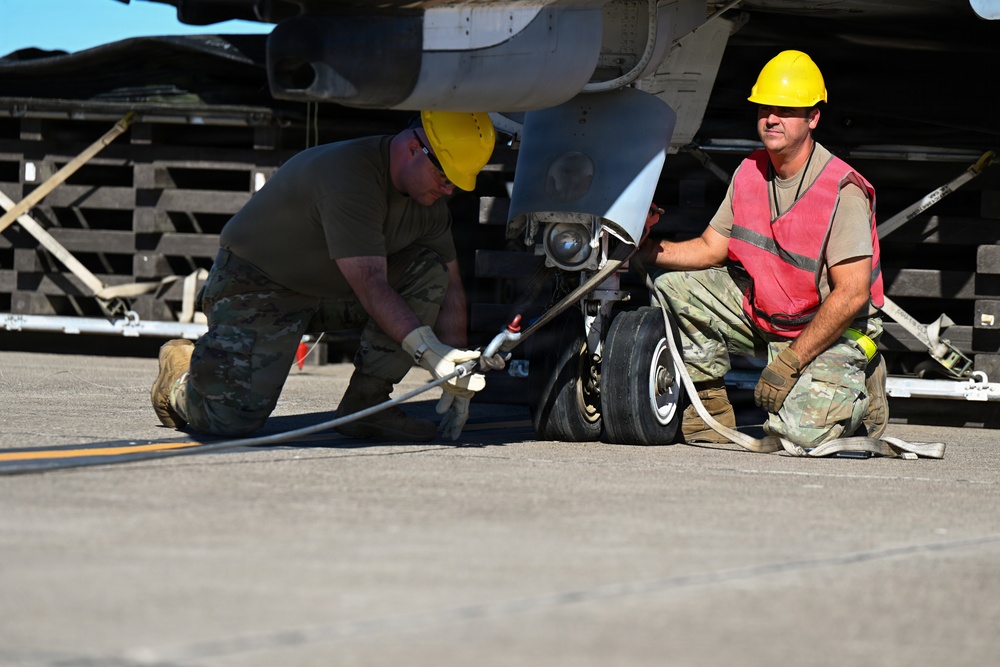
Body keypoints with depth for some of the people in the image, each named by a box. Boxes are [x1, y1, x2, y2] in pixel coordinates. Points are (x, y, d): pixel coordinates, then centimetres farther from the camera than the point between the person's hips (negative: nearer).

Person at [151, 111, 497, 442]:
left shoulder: (428, 196, -4)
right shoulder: (349, 174, -31)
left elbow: (450, 285, 2)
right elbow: (370, 287, -34)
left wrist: (454, 368, -8)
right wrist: (428, 351, -39)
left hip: (333, 290, 8)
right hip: (259, 284, -8)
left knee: (429, 269, -13)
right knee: (235, 419, -21)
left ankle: (365, 404, -10)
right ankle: (182, 370, 15)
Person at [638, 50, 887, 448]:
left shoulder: (843, 191, -23)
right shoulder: (749, 174, -1)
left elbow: (852, 294, -25)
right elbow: (711, 248, 5)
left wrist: (790, 361, -26)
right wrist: (650, 250, -14)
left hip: (833, 334, -6)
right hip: (762, 317, 6)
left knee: (800, 430, -26)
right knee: (673, 280, -6)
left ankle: (858, 395, 9)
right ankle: (709, 405, 1)